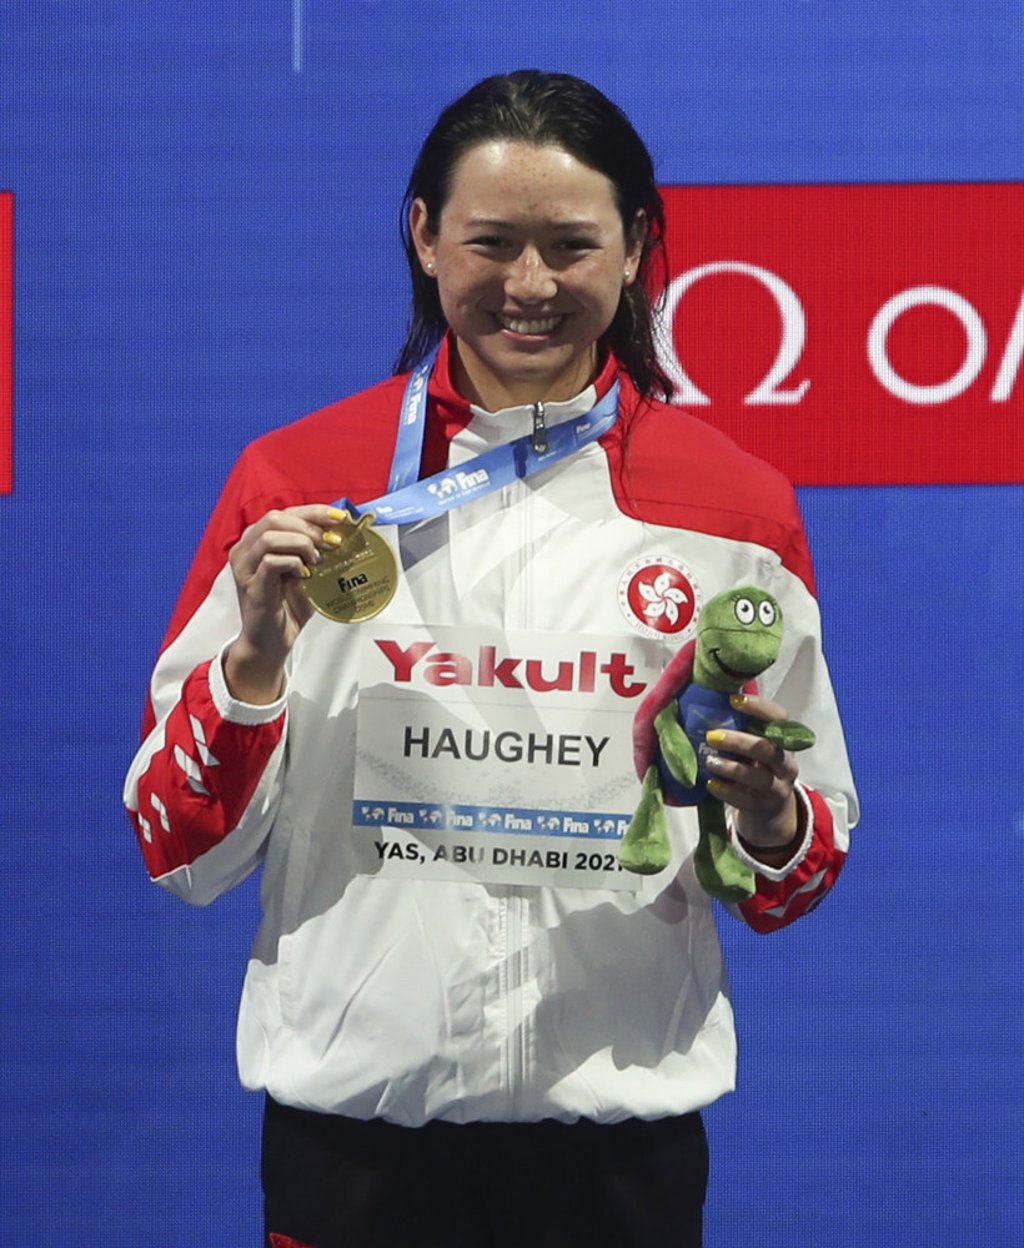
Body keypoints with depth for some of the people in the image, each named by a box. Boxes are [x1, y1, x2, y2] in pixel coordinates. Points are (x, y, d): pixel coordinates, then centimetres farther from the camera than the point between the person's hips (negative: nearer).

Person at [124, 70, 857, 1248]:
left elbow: (806, 869, 7)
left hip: (620, 1134, 1)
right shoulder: (295, 479, -1)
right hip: (352, 1132, -1)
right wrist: (254, 663, -15)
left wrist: (770, 826, -14)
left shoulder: (737, 506, 1)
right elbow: (180, 854, 1)